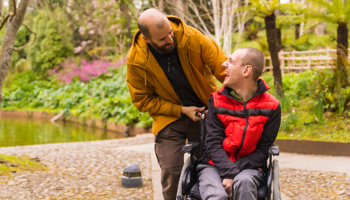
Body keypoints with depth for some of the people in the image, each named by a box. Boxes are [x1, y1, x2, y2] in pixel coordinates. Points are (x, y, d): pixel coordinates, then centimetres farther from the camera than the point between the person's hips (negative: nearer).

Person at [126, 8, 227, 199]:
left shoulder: (192, 38, -21)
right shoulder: (136, 61, -19)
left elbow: (223, 69, -17)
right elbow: (142, 100, -8)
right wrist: (182, 110, -16)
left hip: (205, 111, 1)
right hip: (169, 117, 0)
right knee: (171, 173, -7)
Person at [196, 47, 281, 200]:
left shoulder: (271, 106, 0)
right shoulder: (217, 100, 3)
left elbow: (263, 149, -2)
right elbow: (213, 143, -4)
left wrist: (235, 173, -16)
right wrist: (228, 173, -21)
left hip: (248, 167, 0)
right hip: (214, 165, 0)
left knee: (244, 183, -37)